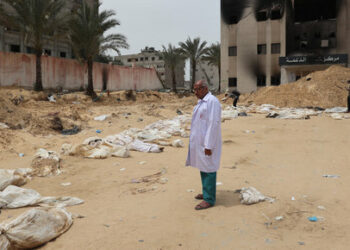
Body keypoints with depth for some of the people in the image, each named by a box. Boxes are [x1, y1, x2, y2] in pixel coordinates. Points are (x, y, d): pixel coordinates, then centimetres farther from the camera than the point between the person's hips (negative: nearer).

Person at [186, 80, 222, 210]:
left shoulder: (212, 101, -16)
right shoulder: (201, 102, 13)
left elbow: (213, 124, -20)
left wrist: (208, 145, -21)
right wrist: (195, 140, 17)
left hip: (207, 143, -9)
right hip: (199, 141, 9)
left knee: (208, 170, -2)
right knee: (202, 168, 16)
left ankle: (209, 199, 7)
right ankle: (207, 192, 30)